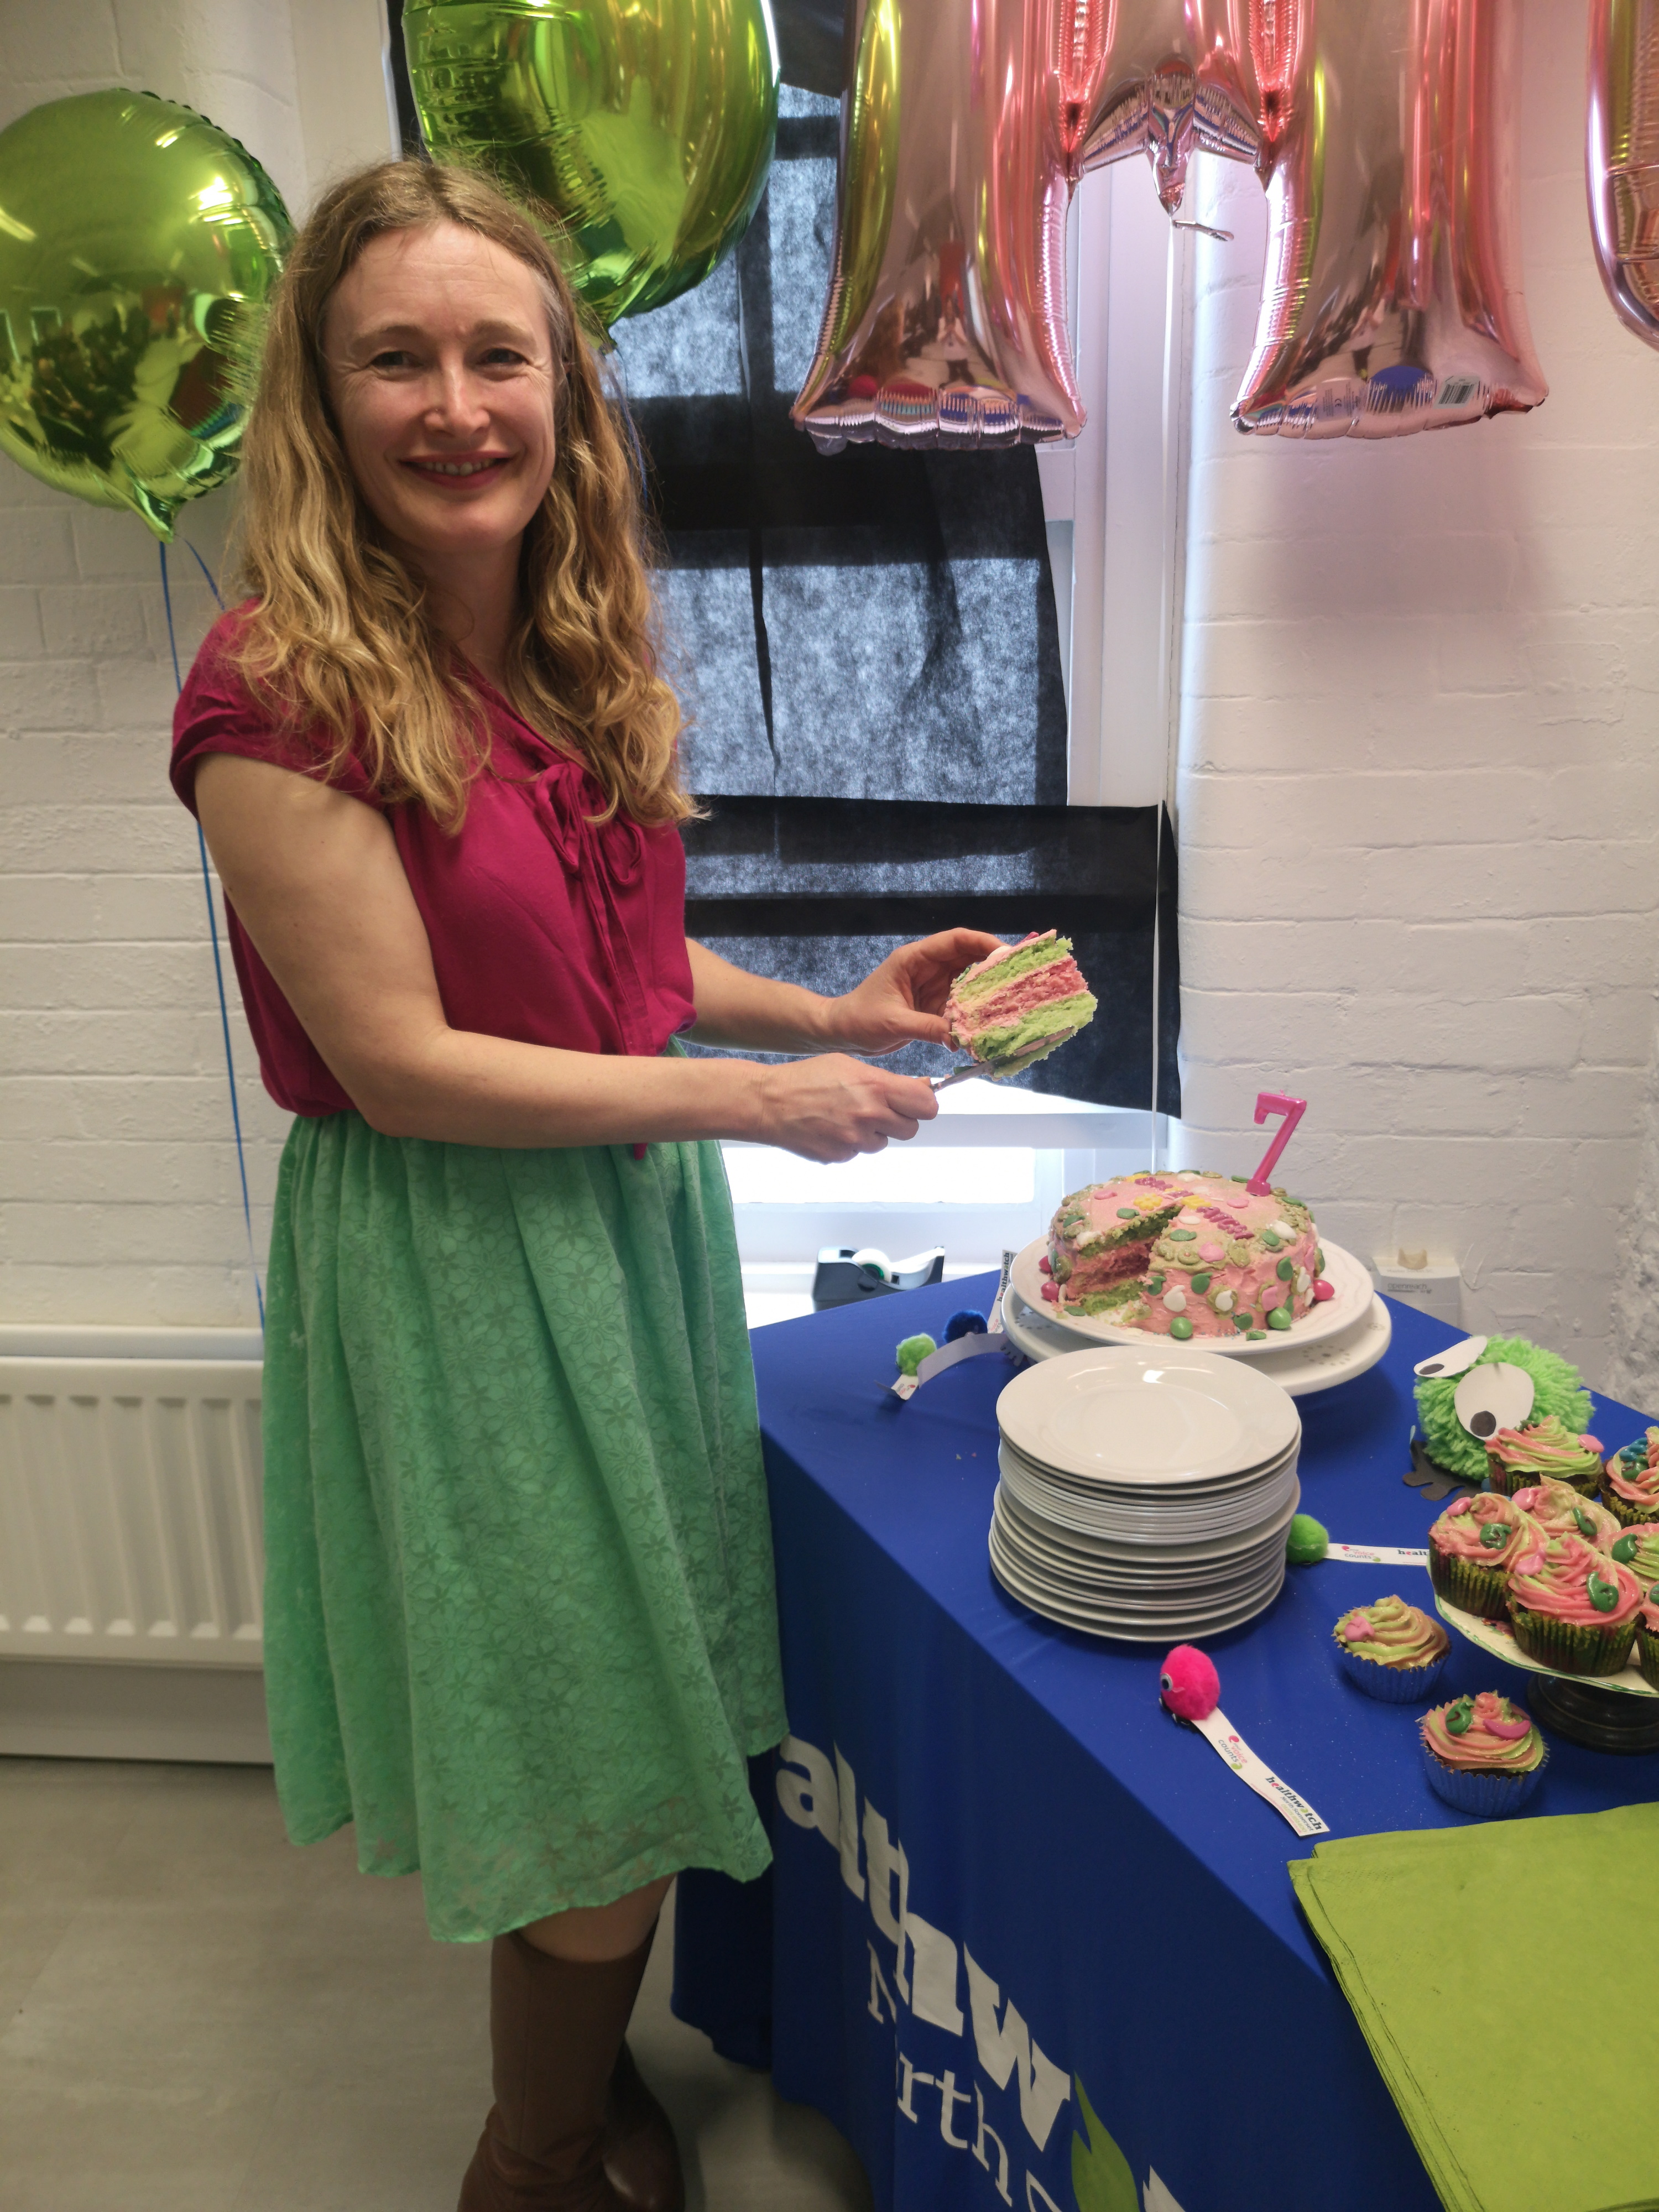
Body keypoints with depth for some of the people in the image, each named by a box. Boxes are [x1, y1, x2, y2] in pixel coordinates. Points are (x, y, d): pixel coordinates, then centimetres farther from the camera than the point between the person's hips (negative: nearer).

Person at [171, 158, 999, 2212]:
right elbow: (400, 1062, -19)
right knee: (588, 1780, 8)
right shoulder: (279, 692, -17)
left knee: (658, 1720, 20)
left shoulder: (575, 656, 6)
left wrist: (828, 1010, 1)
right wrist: (756, 1100, -17)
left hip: (637, 1219, 7)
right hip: (449, 1266, -7)